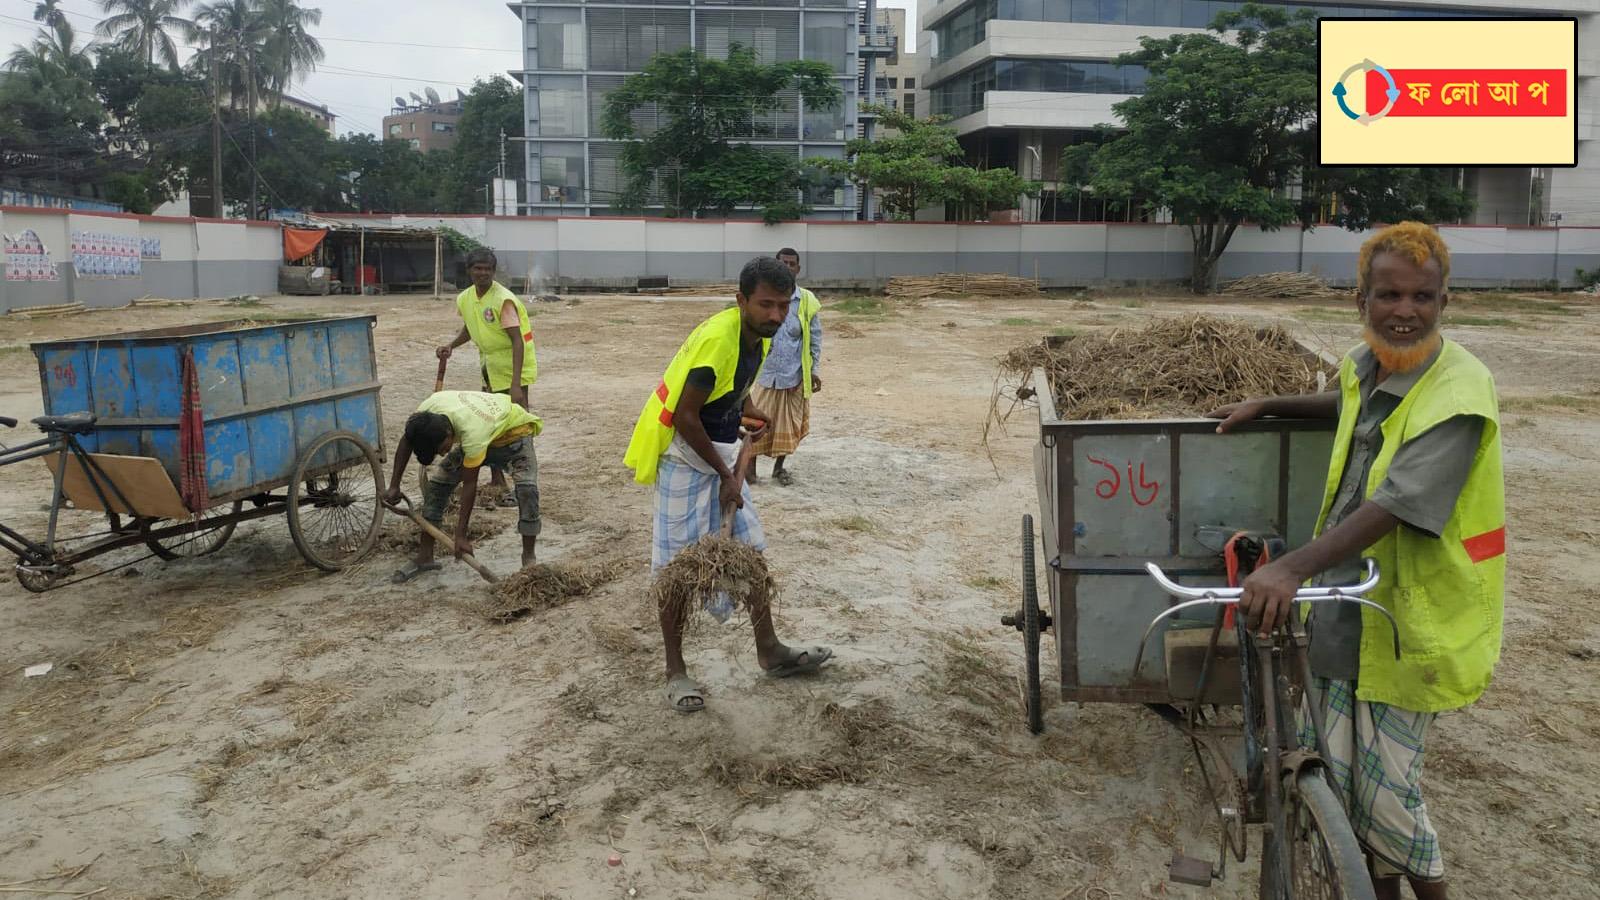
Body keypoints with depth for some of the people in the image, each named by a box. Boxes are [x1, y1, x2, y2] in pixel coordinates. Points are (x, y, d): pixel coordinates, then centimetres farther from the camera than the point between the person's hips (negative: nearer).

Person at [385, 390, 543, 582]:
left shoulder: (473, 434, -42)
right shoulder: (429, 408, -28)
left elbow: (469, 485, -33)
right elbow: (407, 440, -6)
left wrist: (460, 536, -28)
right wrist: (394, 485, -5)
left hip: (514, 429, -6)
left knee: (527, 487, -30)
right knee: (437, 480, -3)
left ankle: (529, 558, -17)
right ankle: (424, 557, 6)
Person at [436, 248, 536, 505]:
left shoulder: (503, 300, -22)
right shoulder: (465, 299, 1)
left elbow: (518, 342, -26)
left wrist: (515, 384, -33)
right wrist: (451, 346, 3)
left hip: (513, 371, -8)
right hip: (489, 369, 8)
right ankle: (497, 481, 29)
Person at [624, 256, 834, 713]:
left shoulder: (758, 337, 1)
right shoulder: (717, 338, -28)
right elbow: (685, 418, -25)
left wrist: (746, 409, 8)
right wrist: (726, 475, -17)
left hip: (720, 453, 9)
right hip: (683, 457, -9)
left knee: (751, 551, 13)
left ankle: (769, 652, 26)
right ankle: (676, 671, 14)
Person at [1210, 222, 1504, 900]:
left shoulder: (1458, 396, -20)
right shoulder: (1364, 365, 3)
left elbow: (1392, 508, -31)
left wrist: (1291, 566, -40)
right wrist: (1266, 406, 21)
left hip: (1403, 616, -7)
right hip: (1337, 601, 7)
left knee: (1385, 786, 1)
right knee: (1338, 777, 15)